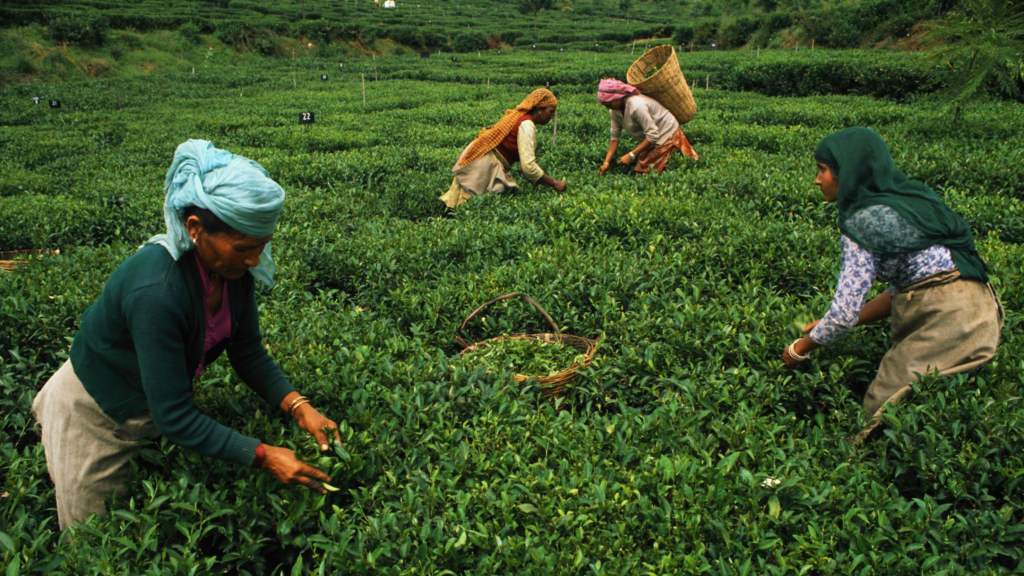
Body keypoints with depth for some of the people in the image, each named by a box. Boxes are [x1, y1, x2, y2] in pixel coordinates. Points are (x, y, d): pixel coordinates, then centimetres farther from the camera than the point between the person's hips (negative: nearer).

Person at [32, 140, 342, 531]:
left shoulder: (233, 264, -19)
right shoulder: (156, 291, -41)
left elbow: (249, 353, -7)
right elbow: (175, 417, -35)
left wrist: (299, 407, -20)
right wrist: (264, 456, -36)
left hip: (156, 405, 6)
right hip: (96, 417, -6)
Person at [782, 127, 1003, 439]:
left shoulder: (864, 221, -13)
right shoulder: (902, 199, 13)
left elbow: (845, 313, -13)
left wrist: (800, 349, 4)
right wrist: (828, 326, 17)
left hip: (951, 321, -9)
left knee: (882, 409, -2)